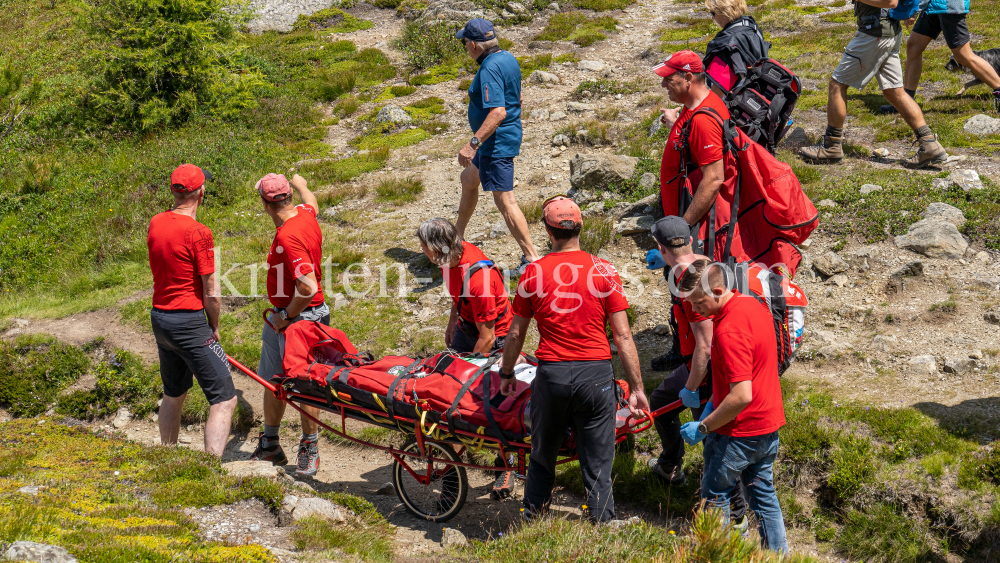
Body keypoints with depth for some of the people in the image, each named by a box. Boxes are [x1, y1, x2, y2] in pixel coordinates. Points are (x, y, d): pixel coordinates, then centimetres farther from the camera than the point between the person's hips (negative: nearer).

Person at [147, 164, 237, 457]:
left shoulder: (156, 222, 4)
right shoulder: (198, 232, -17)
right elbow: (212, 294, -13)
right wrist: (214, 328, 0)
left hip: (159, 317, 9)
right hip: (189, 322, -8)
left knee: (174, 394, 25)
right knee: (224, 400, -5)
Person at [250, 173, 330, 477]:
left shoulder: (288, 238, -27)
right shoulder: (305, 213, 1)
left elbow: (308, 287, -32)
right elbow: (311, 202, 29)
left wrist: (286, 317, -17)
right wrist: (301, 185, 51)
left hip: (301, 318, -10)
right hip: (281, 316, 10)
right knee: (271, 380, 18)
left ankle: (310, 451, 17)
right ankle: (270, 446, 32)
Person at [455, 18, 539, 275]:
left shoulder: (490, 68, -23)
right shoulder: (508, 58, 8)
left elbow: (498, 112, -32)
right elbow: (516, 99, 20)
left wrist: (473, 143, -33)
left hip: (496, 143, -11)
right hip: (510, 135, 11)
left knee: (505, 201, -8)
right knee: (468, 179, 27)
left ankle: (531, 256, -6)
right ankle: (458, 234, 43)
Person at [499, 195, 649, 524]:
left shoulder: (534, 272, 0)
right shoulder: (603, 271, -2)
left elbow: (516, 334, 6)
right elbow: (623, 337, -4)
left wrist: (506, 374, 22)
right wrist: (637, 389, 2)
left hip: (551, 374, 1)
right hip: (596, 374, -1)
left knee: (542, 459, 19)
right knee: (597, 467, 7)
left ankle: (532, 522, 33)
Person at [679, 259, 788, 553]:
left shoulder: (729, 330, -28)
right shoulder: (753, 304, 3)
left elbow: (742, 396, -31)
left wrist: (703, 427, -20)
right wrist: (715, 402, 15)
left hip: (739, 433, -9)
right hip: (768, 426, 9)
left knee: (715, 495, 10)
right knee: (763, 495, 20)